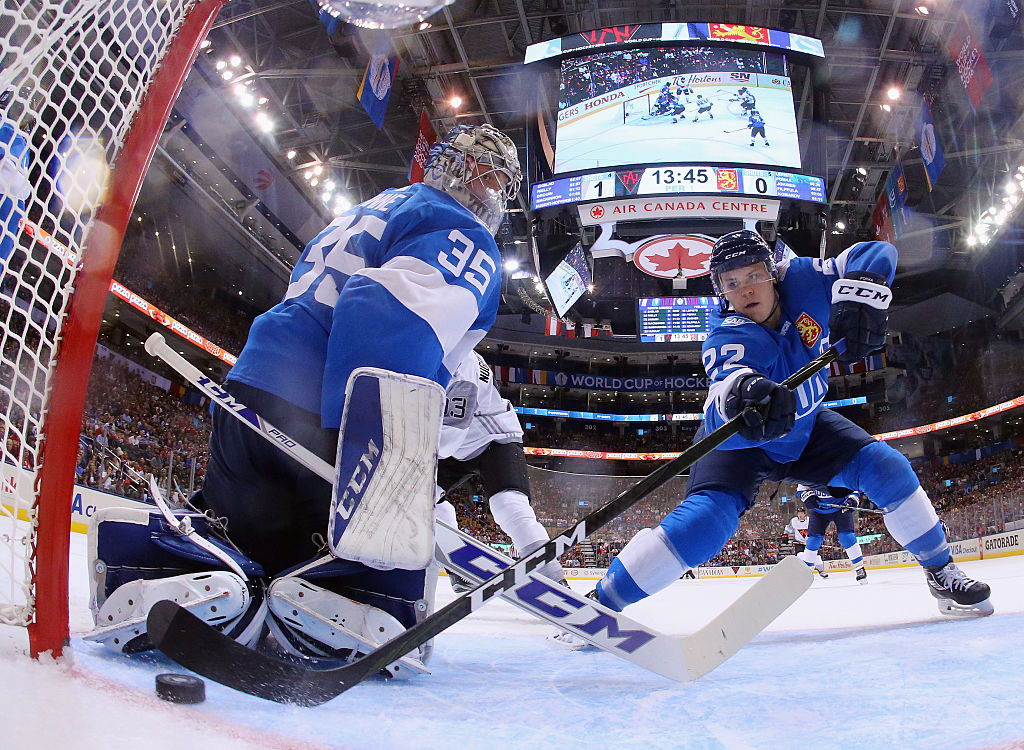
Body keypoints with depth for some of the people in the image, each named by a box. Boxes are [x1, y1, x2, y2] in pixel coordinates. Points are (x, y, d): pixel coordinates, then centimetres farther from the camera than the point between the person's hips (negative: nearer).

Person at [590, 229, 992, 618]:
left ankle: (940, 568, 18)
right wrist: (741, 394, -77)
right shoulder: (730, 340, -34)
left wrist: (857, 298, -39)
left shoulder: (799, 281, -21)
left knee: (886, 468, -7)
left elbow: (876, 255, -17)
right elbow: (721, 423, -52)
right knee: (709, 515, -28)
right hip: (740, 440, -5)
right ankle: (599, 602, -22)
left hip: (804, 427, 6)